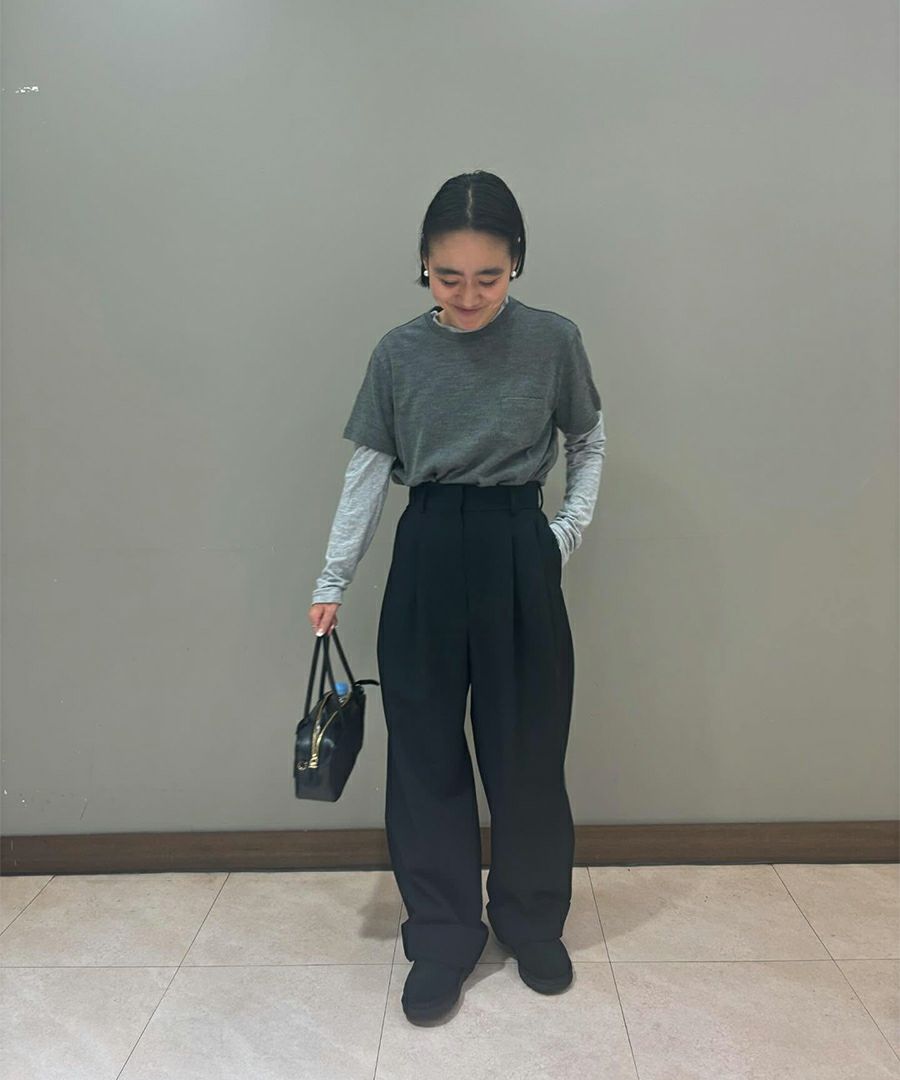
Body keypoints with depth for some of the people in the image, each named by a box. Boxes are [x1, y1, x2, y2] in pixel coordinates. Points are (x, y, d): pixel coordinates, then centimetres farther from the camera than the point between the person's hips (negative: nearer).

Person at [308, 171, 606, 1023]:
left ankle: (533, 923, 34)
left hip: (520, 557, 0)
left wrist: (571, 527, -1)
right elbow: (367, 470, 3)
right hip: (427, 559, 1)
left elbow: (588, 441, 12)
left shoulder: (554, 341, -3)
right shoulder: (399, 352, 0)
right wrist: (332, 582, 2)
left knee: (526, 751, 10)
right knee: (426, 755, 8)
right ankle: (443, 938, 28)